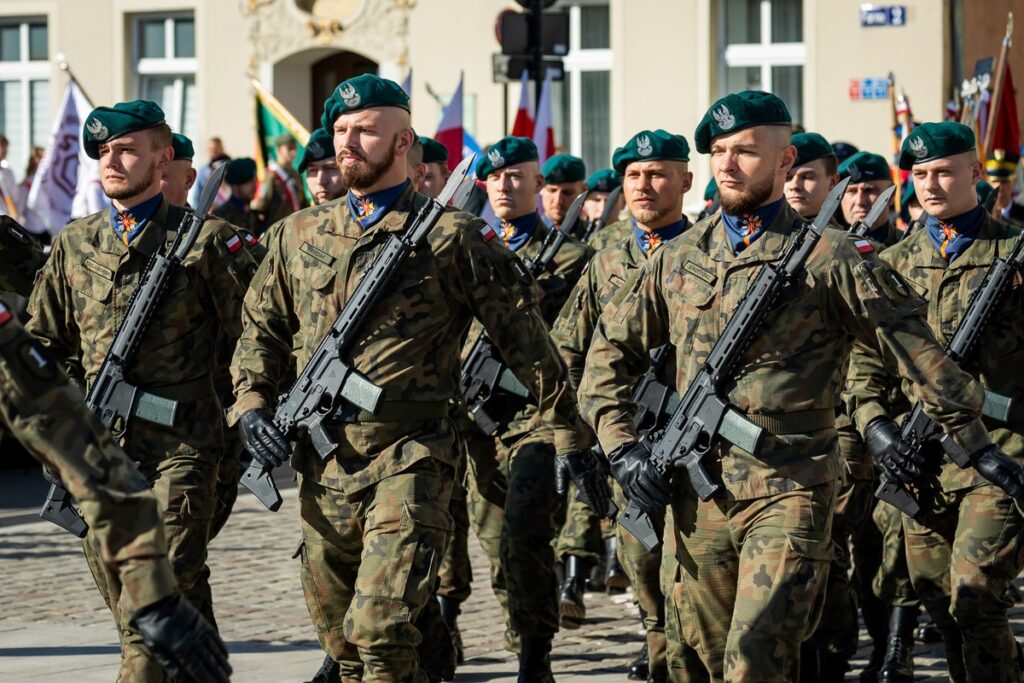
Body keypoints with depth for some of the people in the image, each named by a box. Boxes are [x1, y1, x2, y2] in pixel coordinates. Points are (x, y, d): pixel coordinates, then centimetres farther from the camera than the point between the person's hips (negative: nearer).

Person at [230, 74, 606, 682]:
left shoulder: (452, 235, -3)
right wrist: (252, 405, 4)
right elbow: (261, 330, 21)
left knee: (382, 630, -18)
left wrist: (570, 436, 0)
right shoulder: (301, 235, 12)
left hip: (408, 457, -5)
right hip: (323, 463, 5)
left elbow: (524, 337, 0)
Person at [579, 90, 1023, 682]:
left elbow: (915, 348, -2)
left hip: (788, 494, -5)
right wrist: (622, 447, 7)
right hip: (697, 497, 5)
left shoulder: (829, 257, -3)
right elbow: (610, 350, 19)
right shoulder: (678, 259, 11)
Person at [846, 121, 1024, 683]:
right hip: (923, 461, 4)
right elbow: (863, 362, 12)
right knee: (941, 606, 8)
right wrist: (875, 427, -5)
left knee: (975, 594, -17)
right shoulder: (895, 263, 12)